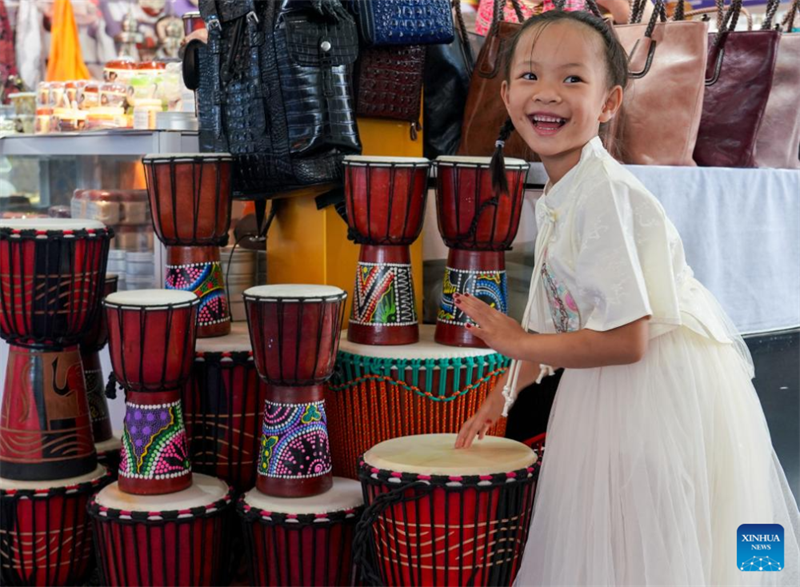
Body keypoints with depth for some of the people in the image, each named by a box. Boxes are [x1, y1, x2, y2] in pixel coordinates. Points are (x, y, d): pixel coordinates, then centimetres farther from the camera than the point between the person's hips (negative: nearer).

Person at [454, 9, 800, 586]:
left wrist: (516, 343, -15)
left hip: (664, 391, -9)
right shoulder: (558, 195, 5)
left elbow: (624, 341, -26)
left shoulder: (603, 193, -24)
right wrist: (502, 395, 16)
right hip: (609, 390, 9)